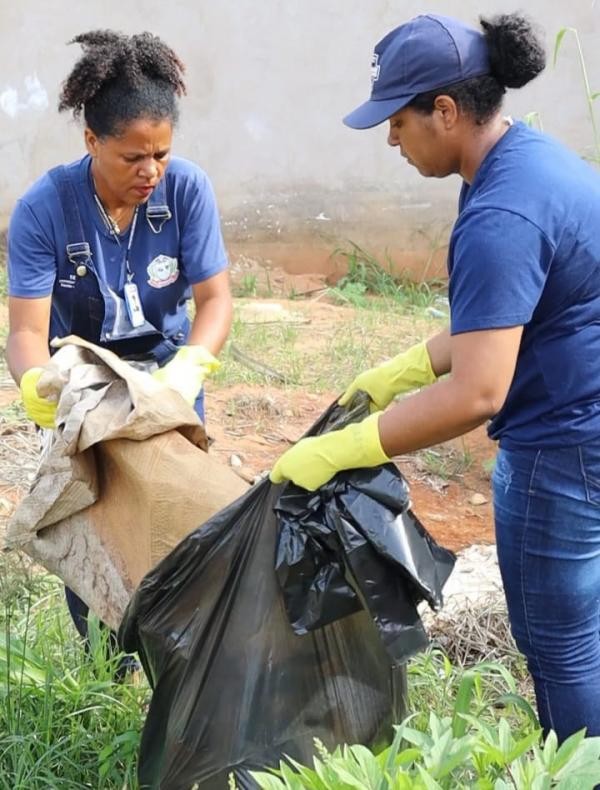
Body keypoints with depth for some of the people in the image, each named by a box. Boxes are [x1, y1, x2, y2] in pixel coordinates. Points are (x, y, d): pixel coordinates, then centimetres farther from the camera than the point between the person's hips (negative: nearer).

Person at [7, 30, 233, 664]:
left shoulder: (187, 188, -21)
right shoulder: (44, 207, -25)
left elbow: (214, 298, -20)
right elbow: (27, 329, -28)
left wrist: (189, 368, -40)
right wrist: (37, 385, -50)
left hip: (167, 367, 1)